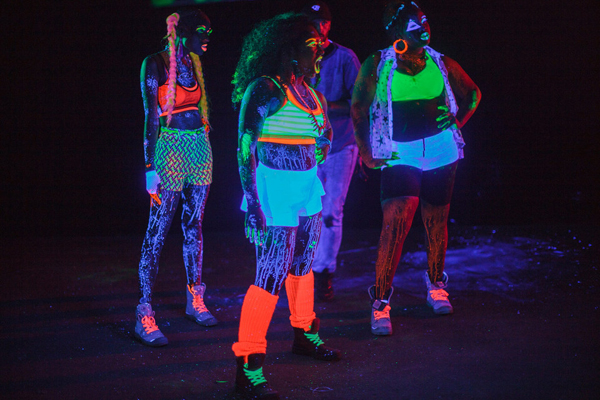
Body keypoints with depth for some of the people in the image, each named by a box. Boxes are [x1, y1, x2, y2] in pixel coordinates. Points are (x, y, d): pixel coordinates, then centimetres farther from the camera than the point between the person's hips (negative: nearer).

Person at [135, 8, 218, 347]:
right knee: (158, 231, -7)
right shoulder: (155, 64, -10)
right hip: (170, 150, -7)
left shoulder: (194, 62, 11)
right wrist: (151, 167, -17)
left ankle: (196, 300, 24)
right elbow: (151, 116, -14)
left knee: (194, 224, 13)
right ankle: (145, 315, -5)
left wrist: (205, 147, 18)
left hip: (199, 148, 7)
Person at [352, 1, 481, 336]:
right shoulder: (378, 66, -4)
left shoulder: (442, 64, 4)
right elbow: (359, 109, 4)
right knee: (396, 223, -17)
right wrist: (367, 153, 1)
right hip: (399, 156, -3)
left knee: (437, 223, 13)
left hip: (441, 152, 3)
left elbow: (473, 94, 20)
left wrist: (458, 120, 6)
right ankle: (381, 303, -10)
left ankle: (436, 286, 37)